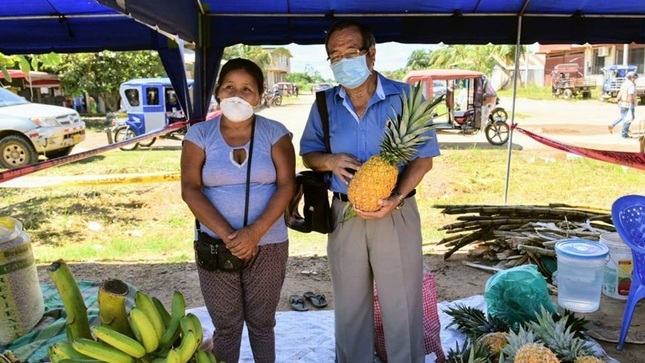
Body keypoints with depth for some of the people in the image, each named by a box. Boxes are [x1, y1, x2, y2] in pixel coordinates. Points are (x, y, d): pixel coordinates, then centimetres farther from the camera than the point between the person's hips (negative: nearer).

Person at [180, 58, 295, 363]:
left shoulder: (274, 133, 0)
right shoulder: (199, 134, 0)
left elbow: (286, 185, -7)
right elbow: (190, 190, -7)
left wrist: (256, 231, -19)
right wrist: (227, 234, -17)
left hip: (268, 245, 0)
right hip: (216, 246, 0)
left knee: (262, 324, 13)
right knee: (225, 326, 12)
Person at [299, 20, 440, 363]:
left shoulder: (405, 97, -7)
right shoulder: (325, 103, 2)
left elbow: (423, 157, -5)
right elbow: (308, 152, 9)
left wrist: (396, 198, -21)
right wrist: (330, 161, -14)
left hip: (396, 214, -2)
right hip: (344, 215, 3)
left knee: (401, 305, 8)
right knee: (349, 305, 17)